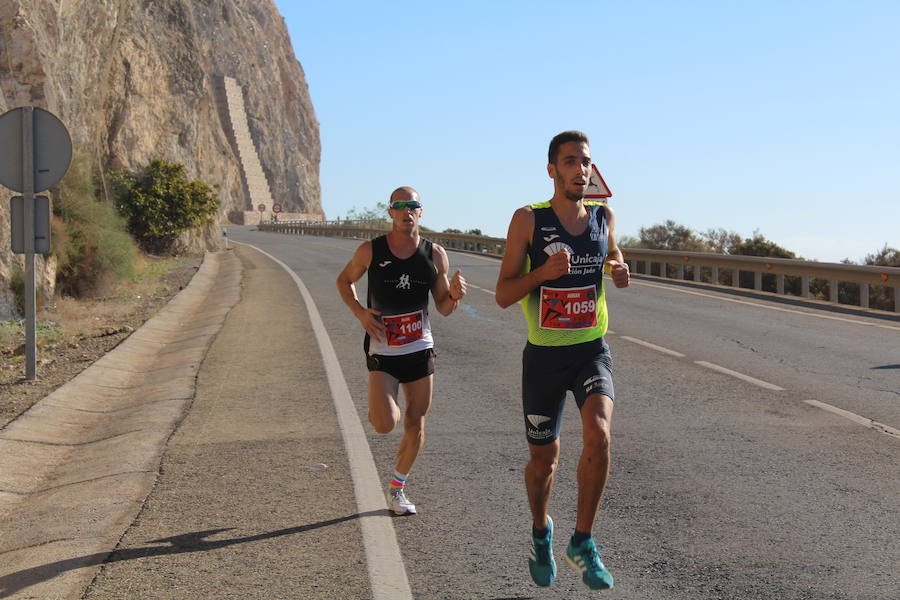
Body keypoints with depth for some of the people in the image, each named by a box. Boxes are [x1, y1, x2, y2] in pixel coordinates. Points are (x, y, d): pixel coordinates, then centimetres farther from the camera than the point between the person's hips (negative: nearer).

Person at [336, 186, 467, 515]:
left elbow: (443, 308, 5)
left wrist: (454, 295, -18)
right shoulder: (371, 251, -6)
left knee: (415, 427, 6)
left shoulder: (435, 254, 0)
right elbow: (344, 281, 11)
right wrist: (360, 312, -6)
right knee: (385, 425, -17)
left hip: (420, 349, 2)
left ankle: (397, 487, 27)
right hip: (382, 351, -2)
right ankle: (381, 405, 20)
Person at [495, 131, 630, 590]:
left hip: (592, 350, 2)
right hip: (544, 355, -1)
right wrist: (544, 271, -26)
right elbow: (503, 295, -8)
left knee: (598, 434, -25)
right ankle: (541, 533, 41)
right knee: (543, 461, 10)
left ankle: (582, 545, -7)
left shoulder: (604, 215, 1)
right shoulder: (528, 219, -9)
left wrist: (618, 269, 0)